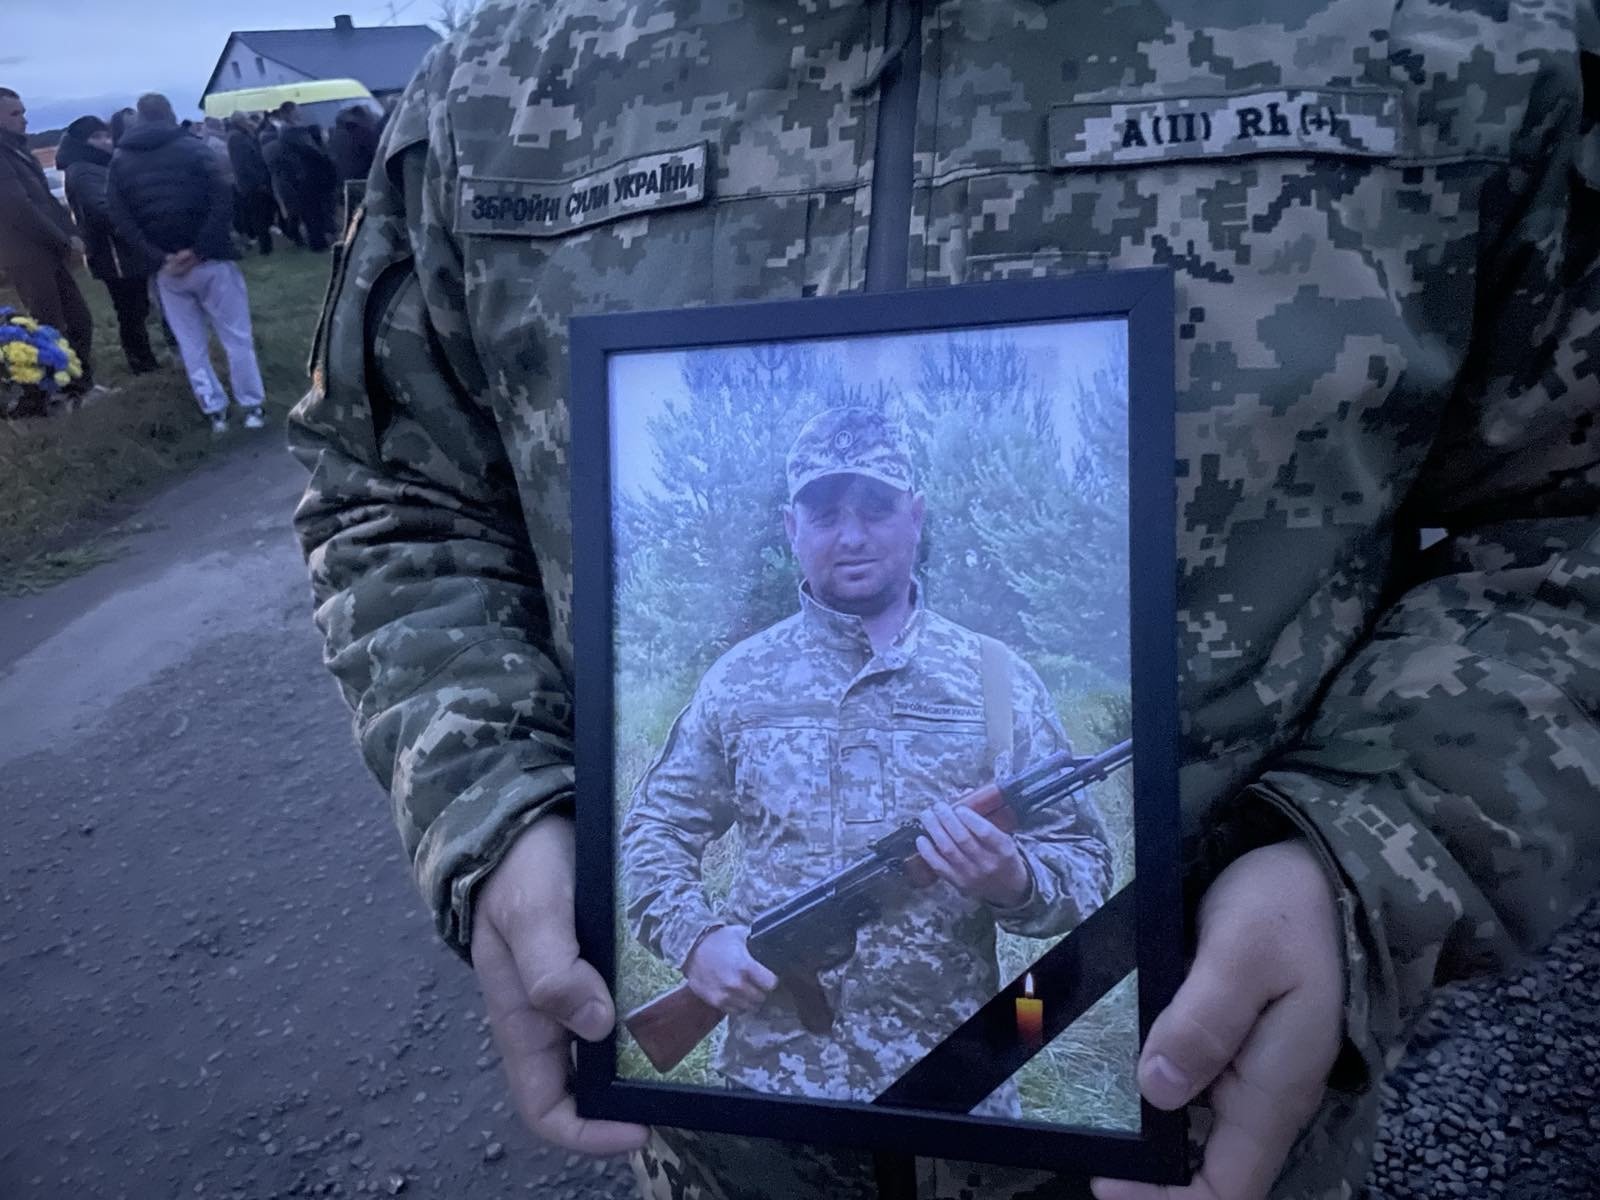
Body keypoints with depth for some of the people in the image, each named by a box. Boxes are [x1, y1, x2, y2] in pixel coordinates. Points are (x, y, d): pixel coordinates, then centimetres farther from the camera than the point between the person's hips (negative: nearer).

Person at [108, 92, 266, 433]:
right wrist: (201, 248, -15)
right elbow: (223, 199, -15)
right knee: (237, 338, 5)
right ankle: (252, 407, 6)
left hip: (166, 268, 3)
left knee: (192, 345, 11)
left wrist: (157, 257, -6)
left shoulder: (120, 160, 10)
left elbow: (120, 216, -1)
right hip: (210, 260, -3)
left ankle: (215, 411, 13)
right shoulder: (193, 147, -1)